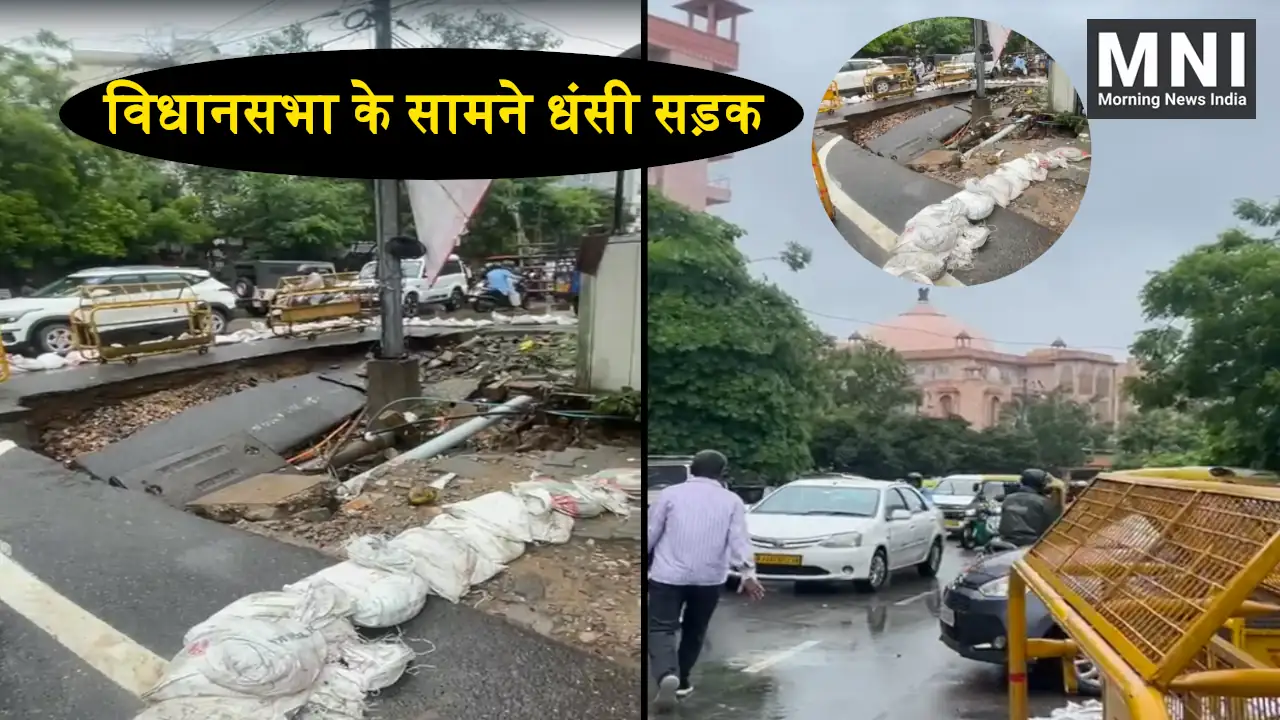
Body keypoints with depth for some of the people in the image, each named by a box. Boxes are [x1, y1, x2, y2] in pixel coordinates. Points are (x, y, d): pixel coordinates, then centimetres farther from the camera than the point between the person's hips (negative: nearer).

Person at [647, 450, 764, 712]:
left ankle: (667, 676, -27)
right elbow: (739, 539, -5)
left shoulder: (670, 493, 4)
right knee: (694, 631, 20)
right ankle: (681, 682, 27)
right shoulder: (731, 500, 7)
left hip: (668, 575, -2)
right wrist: (748, 572, -14)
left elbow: (650, 533, 4)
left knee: (661, 630, -3)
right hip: (710, 578, 2)